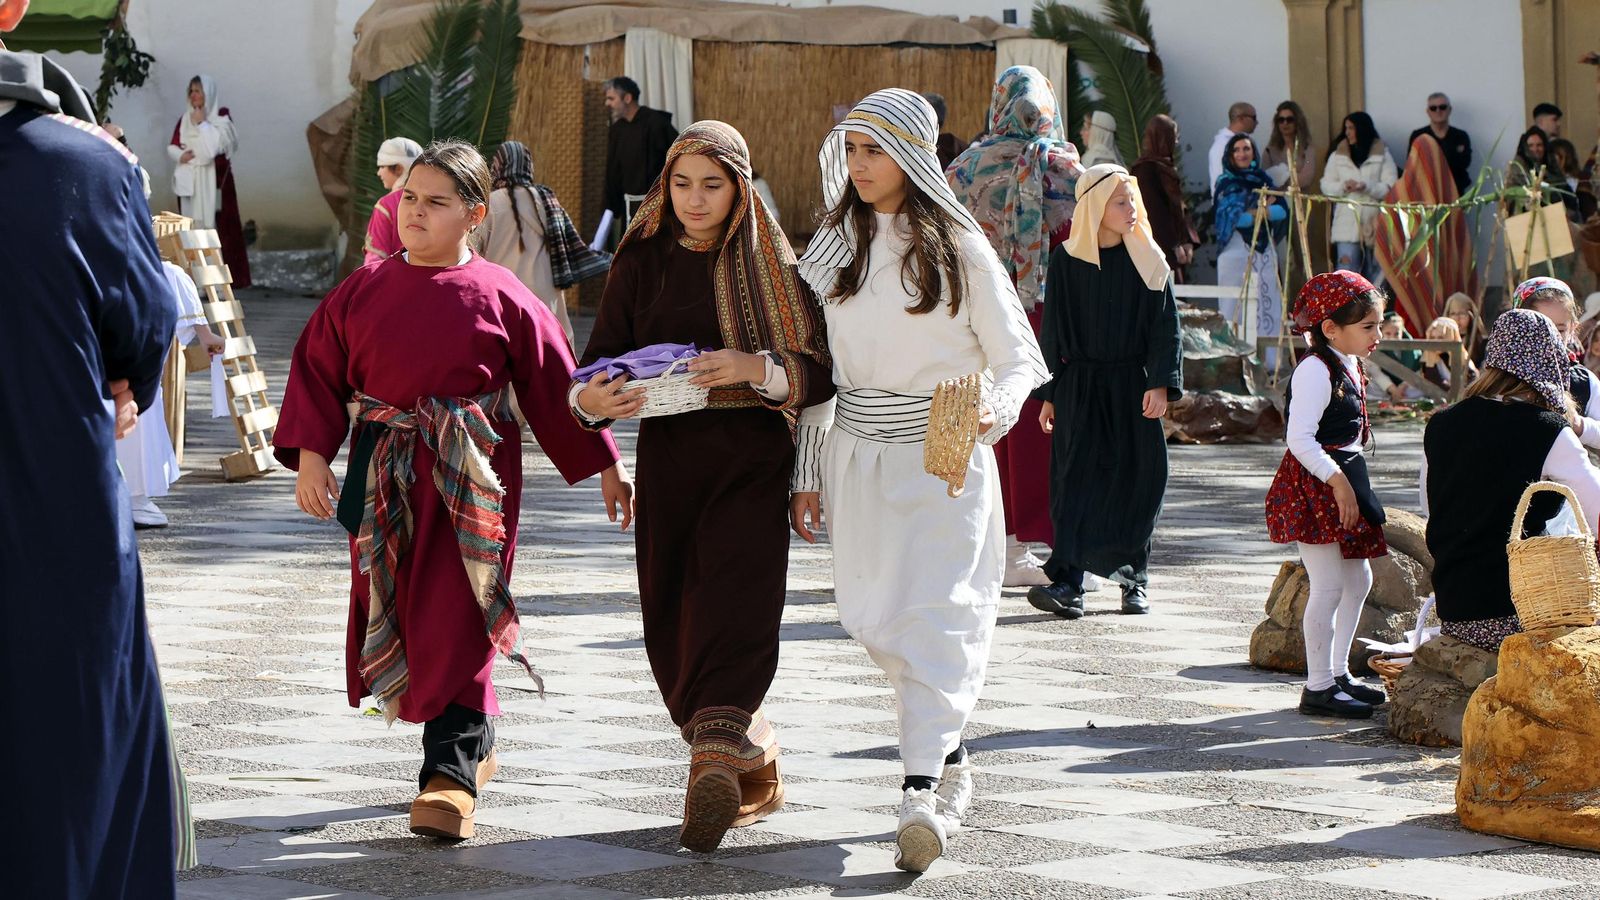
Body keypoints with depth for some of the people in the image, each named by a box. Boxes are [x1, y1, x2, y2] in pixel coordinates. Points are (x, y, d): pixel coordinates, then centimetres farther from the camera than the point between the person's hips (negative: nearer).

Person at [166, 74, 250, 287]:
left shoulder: (221, 116, 0)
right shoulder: (185, 118, 14)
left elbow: (217, 144, -13)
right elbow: (171, 147, 13)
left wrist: (201, 123, -8)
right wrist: (180, 155, -7)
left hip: (212, 180, -5)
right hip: (190, 181, 5)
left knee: (213, 224, -10)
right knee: (192, 226, 2)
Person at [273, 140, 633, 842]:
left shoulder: (501, 298, -2)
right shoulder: (363, 291, 6)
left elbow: (554, 385, 3)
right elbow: (318, 369, 9)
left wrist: (603, 467, 6)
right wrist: (309, 457, -2)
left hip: (471, 480, -4)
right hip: (384, 479, 4)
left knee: (456, 621, -8)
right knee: (393, 618, 10)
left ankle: (452, 771, -3)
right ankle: (473, 741, 28)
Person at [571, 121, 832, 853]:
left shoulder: (773, 268, 5)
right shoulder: (642, 263, 9)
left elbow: (822, 375, -1)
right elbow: (602, 359, 5)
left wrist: (757, 369, -20)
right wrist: (590, 400, -18)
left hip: (752, 461, -3)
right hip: (668, 460, 3)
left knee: (734, 606, -20)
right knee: (674, 634, 5)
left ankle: (714, 763, -35)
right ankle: (753, 765, 23)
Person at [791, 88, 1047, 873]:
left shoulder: (958, 247, -3)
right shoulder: (832, 246, 8)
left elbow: (1018, 357, -1)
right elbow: (816, 366, 12)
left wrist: (996, 411, -23)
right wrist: (807, 473, 10)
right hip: (858, 455, 4)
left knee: (933, 615, -14)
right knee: (876, 620, 7)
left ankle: (920, 791, -22)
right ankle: (949, 754, 26)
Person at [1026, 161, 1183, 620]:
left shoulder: (1147, 260, 1)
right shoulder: (1066, 260, 1)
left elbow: (1165, 325, -1)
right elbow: (1053, 328, 5)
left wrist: (1161, 384, -12)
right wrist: (1049, 394, 3)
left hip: (1132, 385, 1)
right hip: (1079, 387, -1)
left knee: (1135, 482, 3)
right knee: (1076, 478, -8)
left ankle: (1134, 578, 18)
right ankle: (1067, 584, -14)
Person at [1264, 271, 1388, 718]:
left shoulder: (1349, 365, 13)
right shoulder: (1316, 370, -17)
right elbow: (1299, 439, -24)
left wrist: (1351, 486, 17)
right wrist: (1338, 482, -25)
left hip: (1344, 479, 10)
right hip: (1314, 486, -10)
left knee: (1358, 579, 16)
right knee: (1329, 586, -8)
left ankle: (1338, 673, 27)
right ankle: (1318, 686, -1)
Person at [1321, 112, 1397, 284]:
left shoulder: (1382, 155, 2)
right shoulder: (1337, 156, 10)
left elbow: (1391, 188, -5)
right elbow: (1326, 186, 8)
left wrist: (1366, 186, -20)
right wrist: (1343, 186, -12)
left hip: (1374, 224, -1)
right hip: (1347, 223, 1)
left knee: (1376, 273, 6)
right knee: (1346, 269, -9)